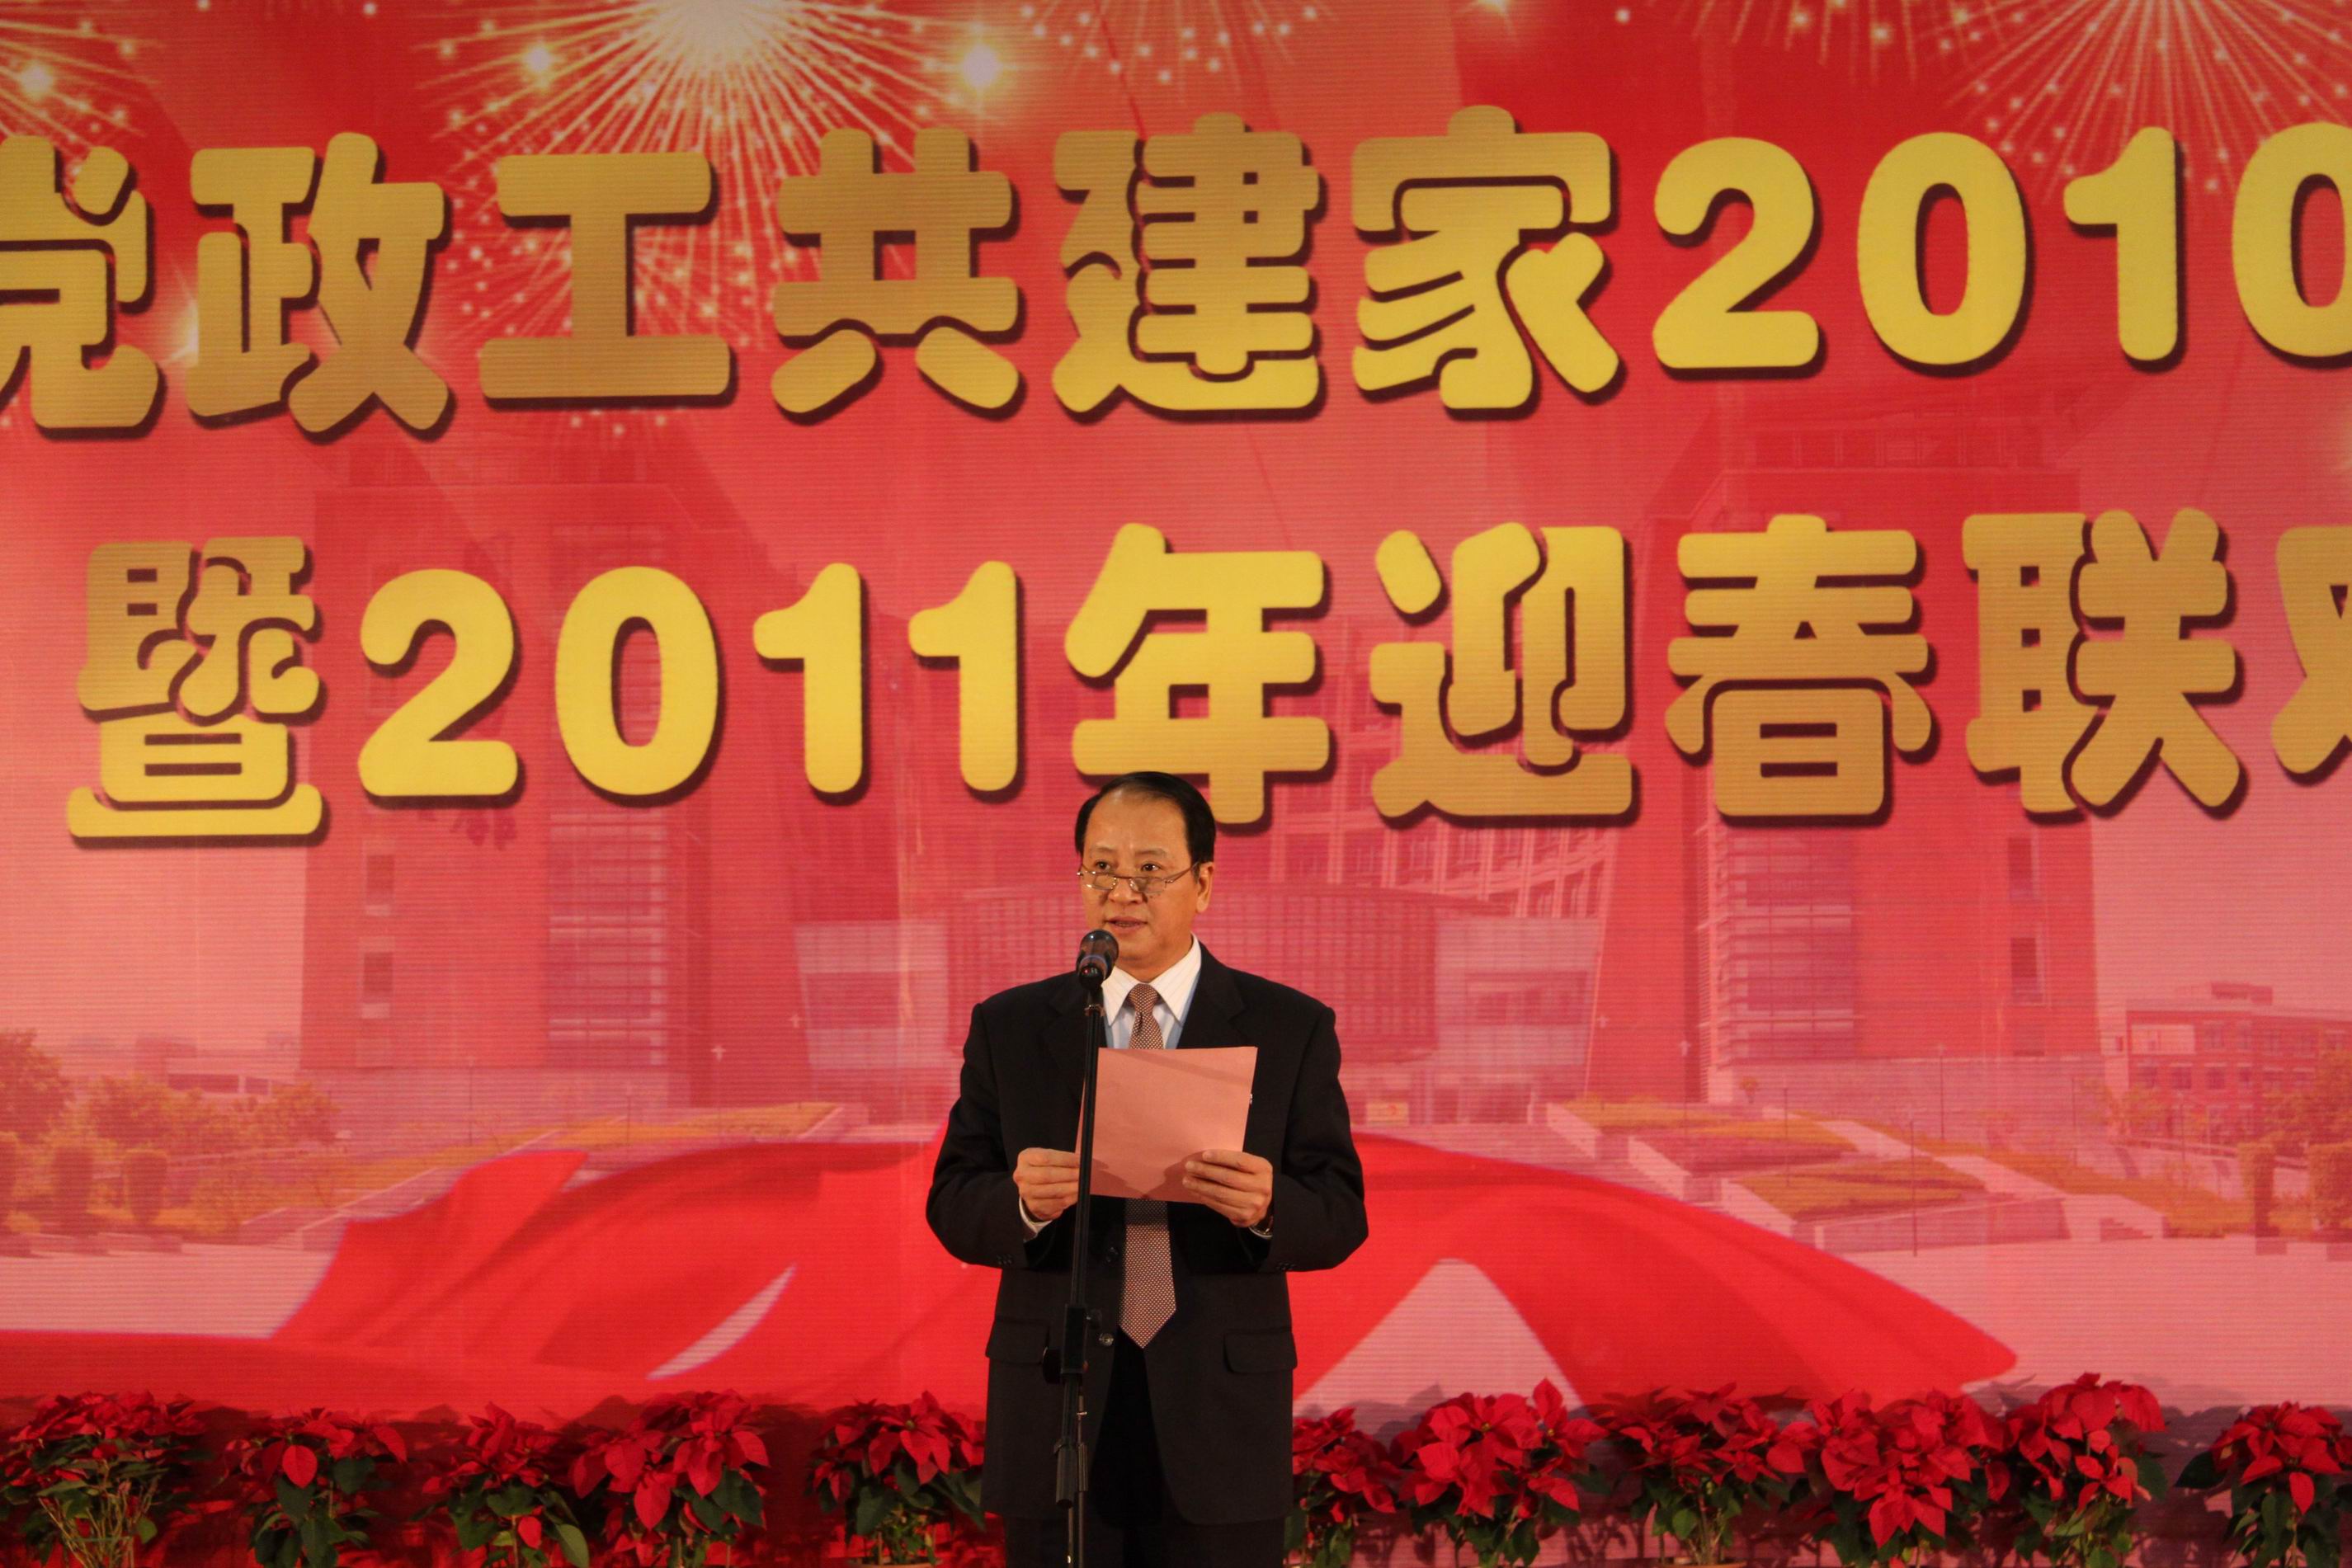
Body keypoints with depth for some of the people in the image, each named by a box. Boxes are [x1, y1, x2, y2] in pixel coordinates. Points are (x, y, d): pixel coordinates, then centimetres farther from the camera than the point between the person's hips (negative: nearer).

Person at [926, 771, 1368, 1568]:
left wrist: (1268, 1207, -24)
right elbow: (953, 1208, 2)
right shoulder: (1009, 1027, 5)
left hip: (1221, 1418, -1)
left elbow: (1341, 1214, -2)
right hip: (1056, 1412, 1)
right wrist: (1022, 1202, -20)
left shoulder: (1290, 1027, 1)